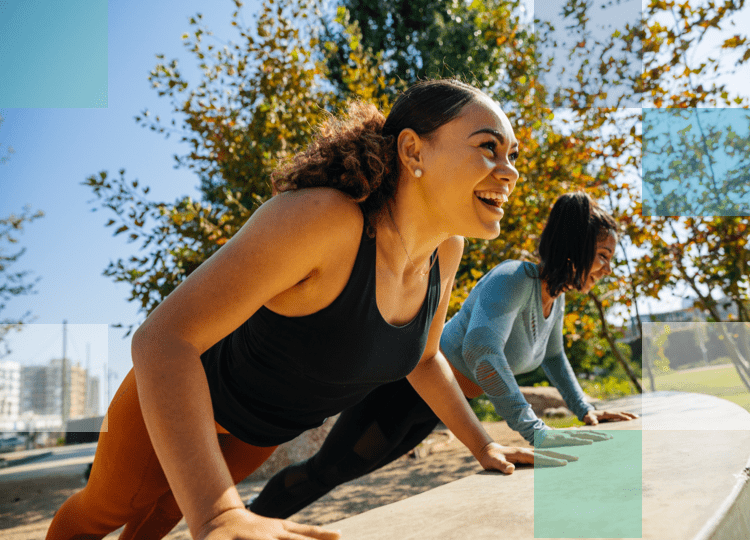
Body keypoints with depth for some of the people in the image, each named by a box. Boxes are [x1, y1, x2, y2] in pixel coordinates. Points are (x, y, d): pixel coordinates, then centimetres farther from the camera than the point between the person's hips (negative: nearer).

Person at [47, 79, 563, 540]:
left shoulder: (446, 250, -18)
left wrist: (483, 446, -2)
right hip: (178, 399, -5)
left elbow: (423, 357, 3)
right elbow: (162, 338, -45)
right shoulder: (320, 217, -42)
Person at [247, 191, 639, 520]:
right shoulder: (512, 279, -28)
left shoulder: (555, 299, 2)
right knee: (325, 471, 5)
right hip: (406, 384, -9)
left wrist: (584, 410, 15)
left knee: (342, 472, 22)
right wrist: (533, 430, -44)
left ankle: (262, 509, 41)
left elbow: (553, 356, 22)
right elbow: (479, 349, -44)